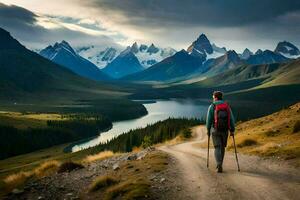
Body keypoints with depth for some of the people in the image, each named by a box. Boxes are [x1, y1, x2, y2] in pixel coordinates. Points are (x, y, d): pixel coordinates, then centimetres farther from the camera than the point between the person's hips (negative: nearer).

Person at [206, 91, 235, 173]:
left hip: (215, 130, -3)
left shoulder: (212, 106, -4)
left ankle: (219, 165, -20)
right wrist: (232, 130, 4)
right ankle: (219, 165, 26)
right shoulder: (227, 106, 5)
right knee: (222, 148, 17)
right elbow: (231, 119, 0)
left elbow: (209, 119, -6)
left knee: (217, 148, -2)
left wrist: (208, 130, 5)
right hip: (225, 130, 3)